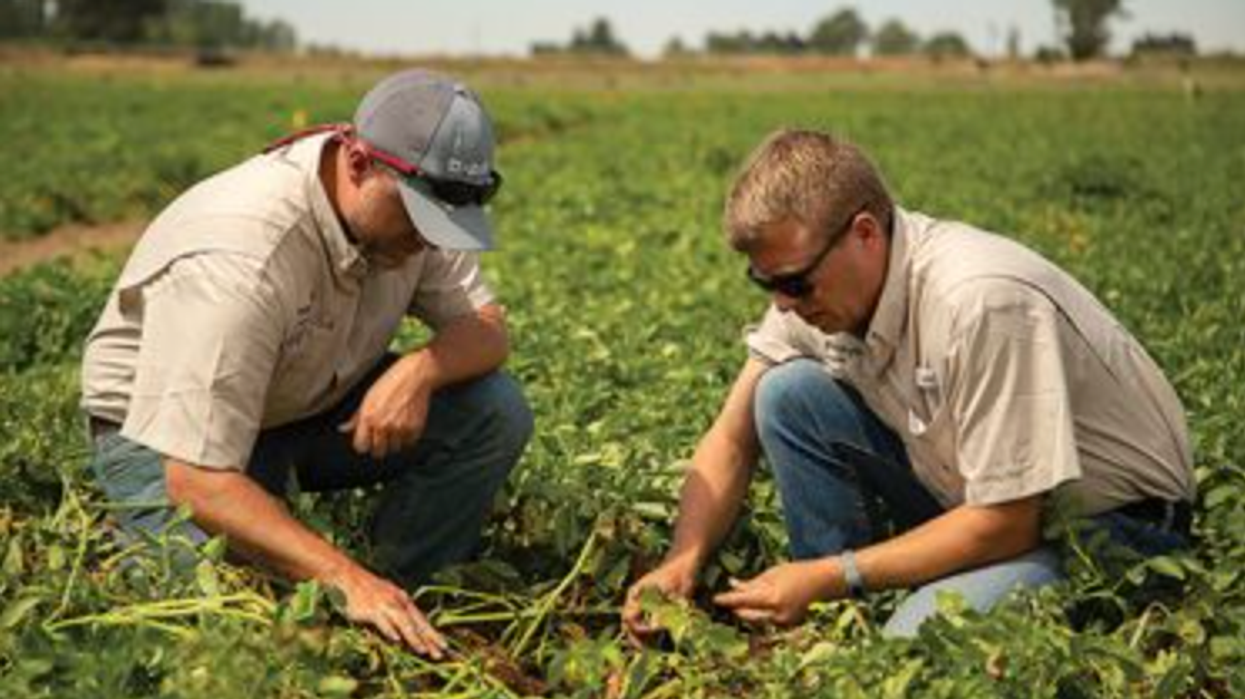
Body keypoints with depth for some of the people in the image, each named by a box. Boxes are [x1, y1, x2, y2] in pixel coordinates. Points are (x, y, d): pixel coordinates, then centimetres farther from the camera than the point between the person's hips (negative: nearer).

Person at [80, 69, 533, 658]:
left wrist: (419, 370, -31)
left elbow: (486, 327, -7)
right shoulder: (240, 258, -37)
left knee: (496, 412, -14)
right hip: (169, 434, -6)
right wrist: (345, 577, -46)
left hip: (315, 402, 6)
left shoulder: (406, 204, -15)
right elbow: (197, 478, -38)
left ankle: (392, 604, -4)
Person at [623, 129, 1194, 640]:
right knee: (787, 396, -10)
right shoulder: (816, 279, -9)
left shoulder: (982, 301, -32)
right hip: (977, 492, 7)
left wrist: (830, 576, -24)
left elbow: (1006, 525, -27)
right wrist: (682, 562, -17)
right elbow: (733, 438, 0)